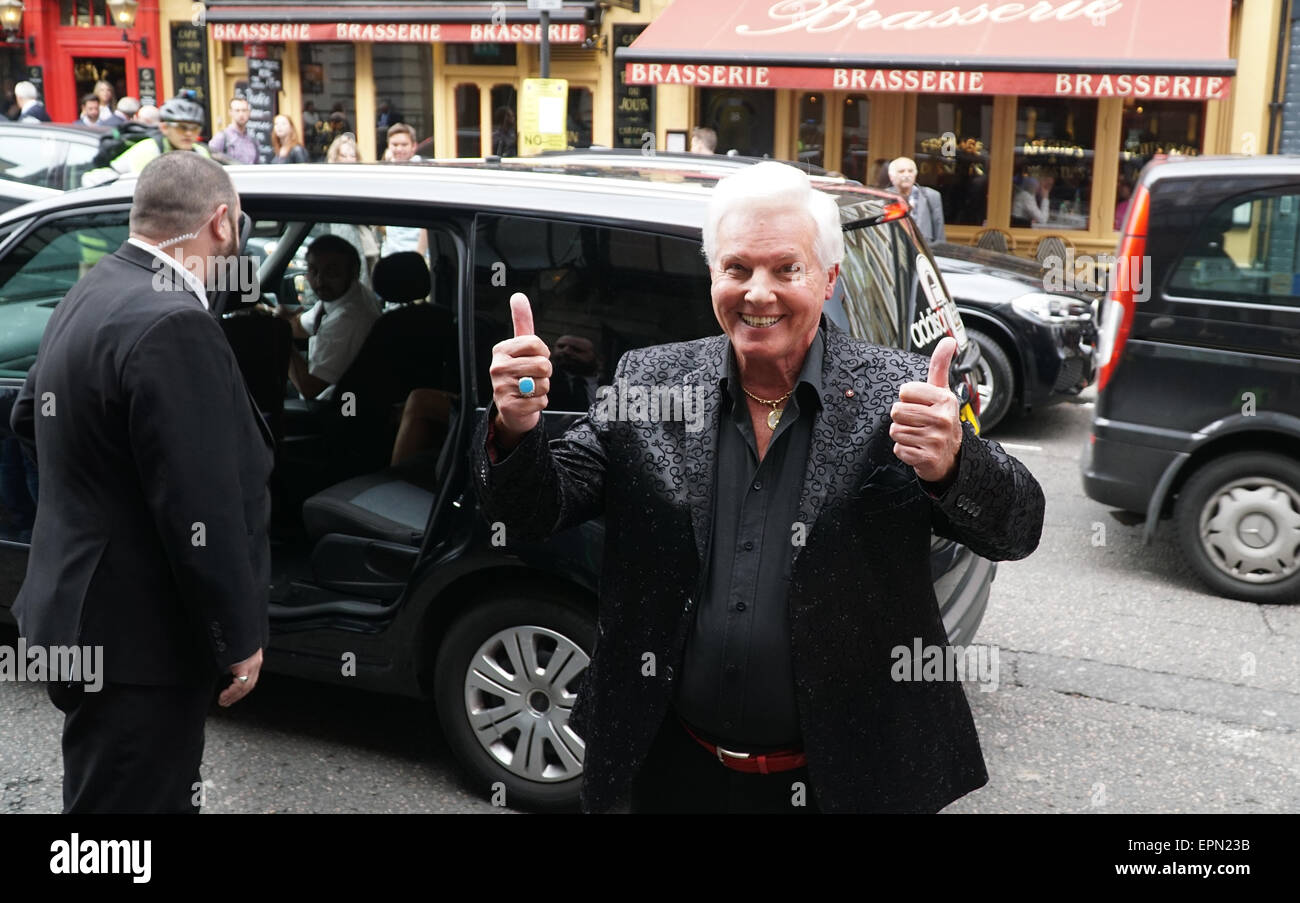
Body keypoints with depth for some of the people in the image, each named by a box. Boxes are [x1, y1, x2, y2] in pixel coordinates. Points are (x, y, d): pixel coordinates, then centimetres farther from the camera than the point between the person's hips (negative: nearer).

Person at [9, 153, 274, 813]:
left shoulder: (90, 297, 7)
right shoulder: (173, 325, -25)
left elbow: (30, 416, 24)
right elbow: (202, 514, -26)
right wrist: (240, 640, -16)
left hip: (85, 609, 10)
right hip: (138, 637, -10)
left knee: (160, 788, 23)